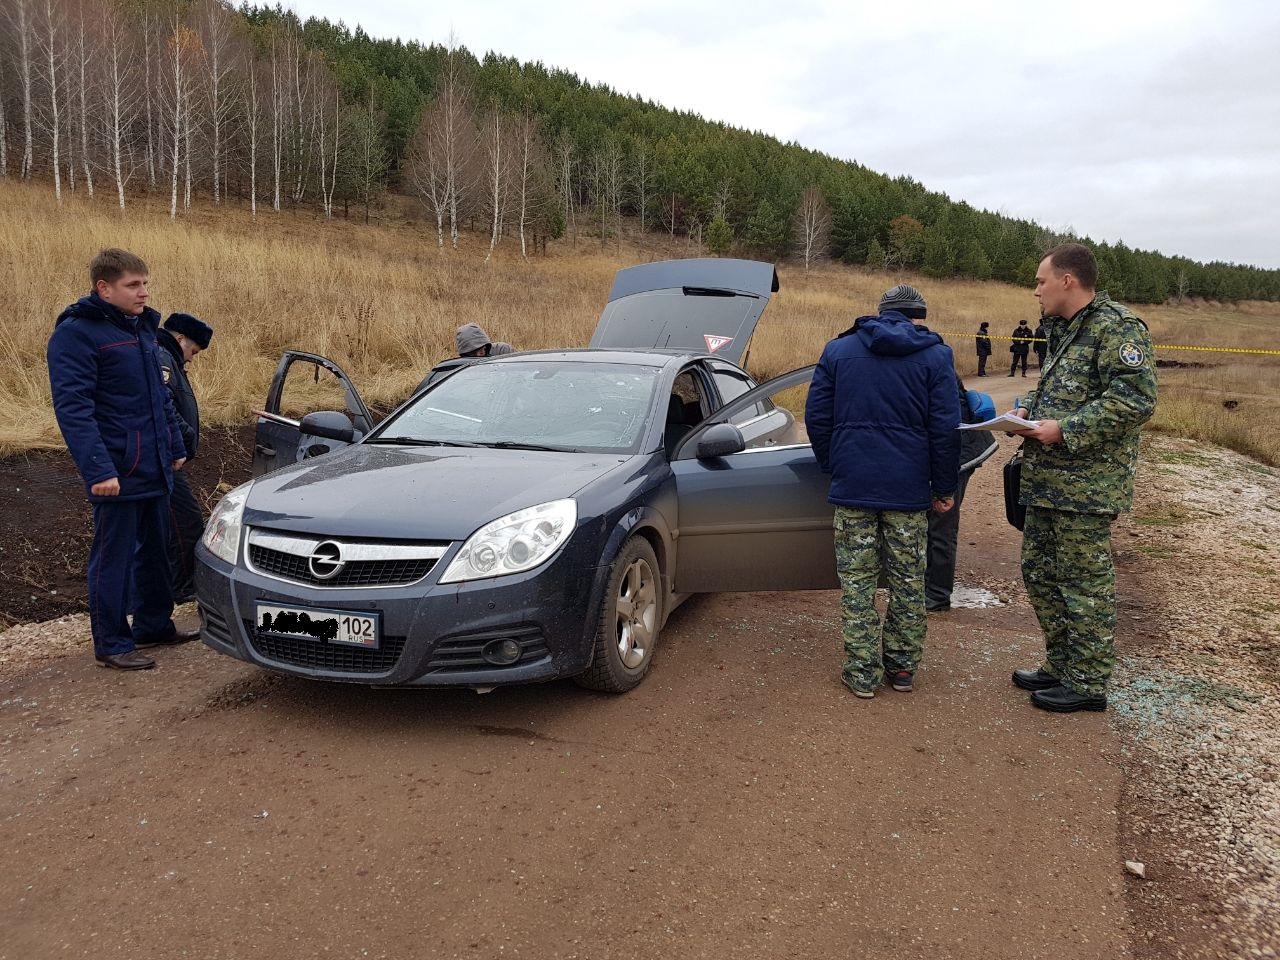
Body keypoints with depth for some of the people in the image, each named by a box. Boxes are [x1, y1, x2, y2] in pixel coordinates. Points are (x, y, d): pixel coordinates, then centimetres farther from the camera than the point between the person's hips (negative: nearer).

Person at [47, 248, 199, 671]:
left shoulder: (143, 327, 13)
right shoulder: (76, 334, -13)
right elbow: (72, 407, -19)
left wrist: (175, 446, 17)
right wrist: (98, 469, -24)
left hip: (155, 468, 8)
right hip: (117, 472, -8)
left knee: (156, 551, 16)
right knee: (113, 557, 1)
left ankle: (154, 624, 30)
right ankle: (111, 643, 13)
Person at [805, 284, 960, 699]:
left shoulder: (838, 349, 6)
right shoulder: (935, 355, 1)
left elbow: (816, 416, 4)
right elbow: (945, 428, -4)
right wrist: (945, 487, 5)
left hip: (852, 486, 0)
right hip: (908, 489, 0)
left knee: (857, 580, 7)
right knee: (908, 580, 13)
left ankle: (862, 672, 10)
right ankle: (903, 665, 23)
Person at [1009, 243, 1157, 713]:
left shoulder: (1117, 328, -13)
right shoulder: (1064, 331, 18)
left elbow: (1135, 400, -22)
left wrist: (1065, 430, -22)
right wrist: (1028, 409, 7)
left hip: (1087, 486, -10)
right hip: (1048, 481, 10)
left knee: (1084, 582, -1)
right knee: (1039, 571, 16)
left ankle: (1088, 683, 12)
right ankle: (1061, 665, 30)